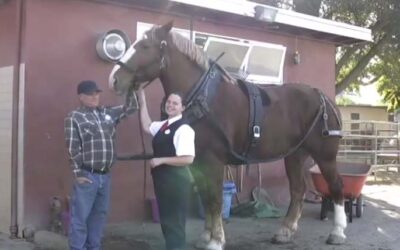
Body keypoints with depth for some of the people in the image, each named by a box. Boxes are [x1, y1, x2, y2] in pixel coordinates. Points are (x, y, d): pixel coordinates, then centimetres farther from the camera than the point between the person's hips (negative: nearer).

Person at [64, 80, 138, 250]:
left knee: (99, 216, 14)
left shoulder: (108, 113, 13)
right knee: (80, 217, -1)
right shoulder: (74, 118, -5)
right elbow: (72, 148, -10)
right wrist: (78, 173, -14)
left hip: (105, 175, 6)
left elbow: (131, 107, 16)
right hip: (87, 175, -6)